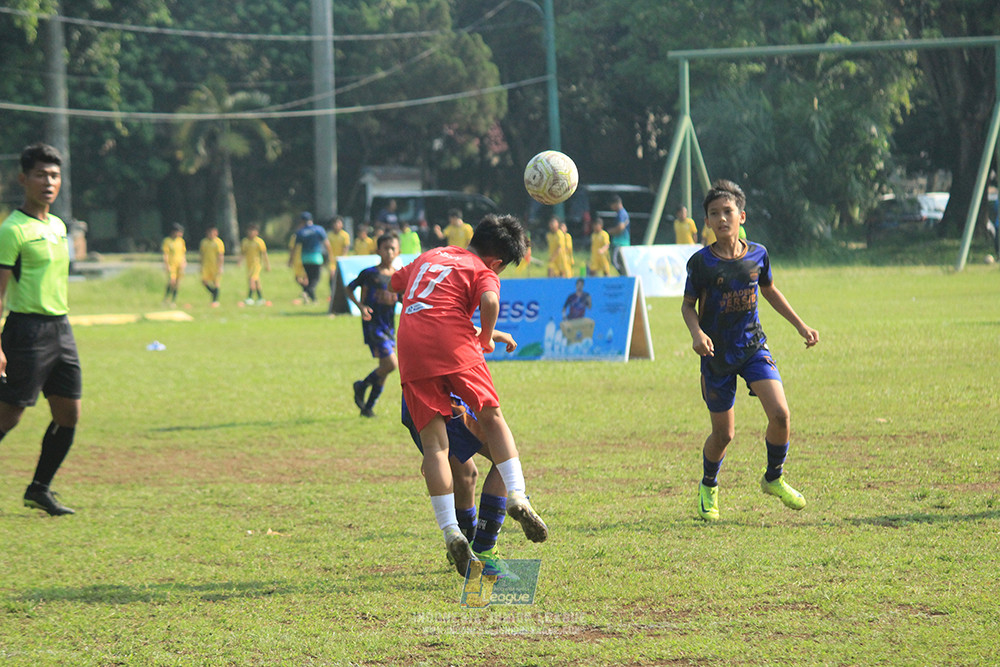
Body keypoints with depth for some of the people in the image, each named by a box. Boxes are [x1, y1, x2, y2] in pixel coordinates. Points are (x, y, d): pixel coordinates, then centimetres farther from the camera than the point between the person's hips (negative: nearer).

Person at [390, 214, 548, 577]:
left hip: (411, 350, 4)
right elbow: (489, 301, -15)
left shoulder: (429, 257, 27)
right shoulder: (483, 272, 8)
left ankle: (450, 532, -9)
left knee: (434, 443, 1)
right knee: (492, 417, 14)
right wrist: (486, 337, 3)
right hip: (453, 344, -4)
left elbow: (393, 282, 43)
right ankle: (517, 496, -5)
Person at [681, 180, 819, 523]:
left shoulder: (758, 255, -2)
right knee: (723, 433, 3)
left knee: (780, 414, -16)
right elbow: (688, 305, -2)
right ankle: (708, 486, 34)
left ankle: (773, 479, 9)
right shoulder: (701, 262, -12)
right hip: (717, 354, -2)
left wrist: (800, 325, 16)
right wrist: (697, 333, -22)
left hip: (753, 346, 2)